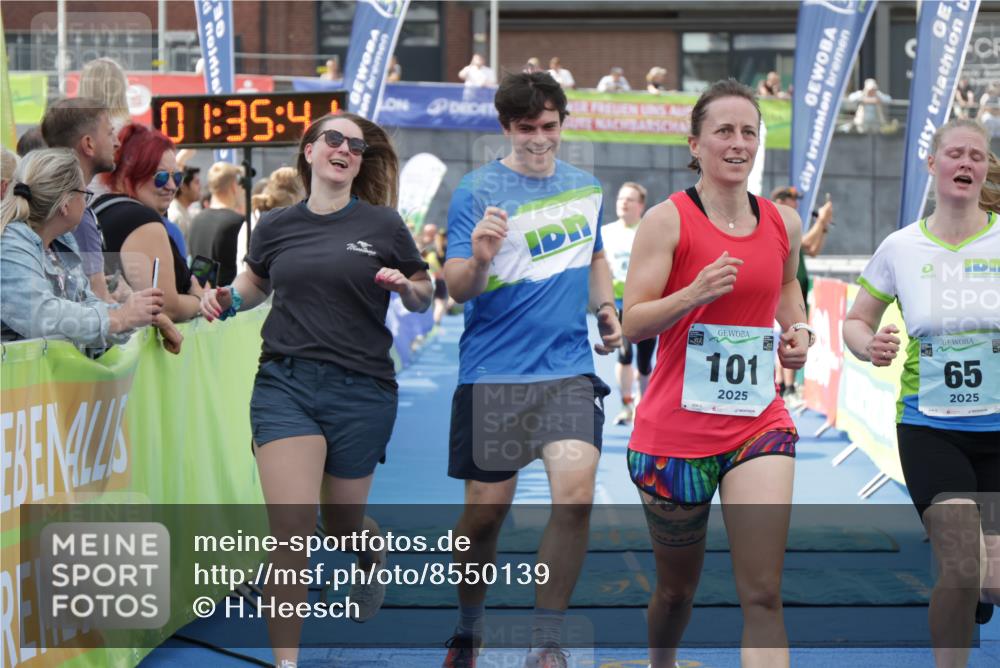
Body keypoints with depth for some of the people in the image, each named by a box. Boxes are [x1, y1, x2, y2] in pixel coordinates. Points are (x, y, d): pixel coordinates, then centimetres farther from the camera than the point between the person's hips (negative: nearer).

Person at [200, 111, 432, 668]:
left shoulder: (383, 224, 2)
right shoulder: (276, 226, 6)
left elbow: (424, 298, 11)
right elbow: (254, 285, 24)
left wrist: (406, 287, -12)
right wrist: (226, 299, 2)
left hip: (361, 391, 0)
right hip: (285, 384, 0)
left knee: (342, 523, 15)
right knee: (291, 528, -13)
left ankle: (375, 559, 54)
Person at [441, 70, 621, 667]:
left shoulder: (586, 187, 11)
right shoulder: (478, 191, -4)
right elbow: (455, 288, -10)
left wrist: (606, 309, 13)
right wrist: (478, 261, -31)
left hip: (569, 370, 3)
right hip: (493, 372, -3)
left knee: (575, 496, -15)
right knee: (486, 509, 2)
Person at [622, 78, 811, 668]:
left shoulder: (784, 222, 6)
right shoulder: (668, 220, -7)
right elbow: (632, 324, -11)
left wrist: (799, 329, 8)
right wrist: (695, 293, -27)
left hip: (759, 424, 2)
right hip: (675, 429, -2)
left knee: (763, 595, -12)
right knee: (678, 587, 15)